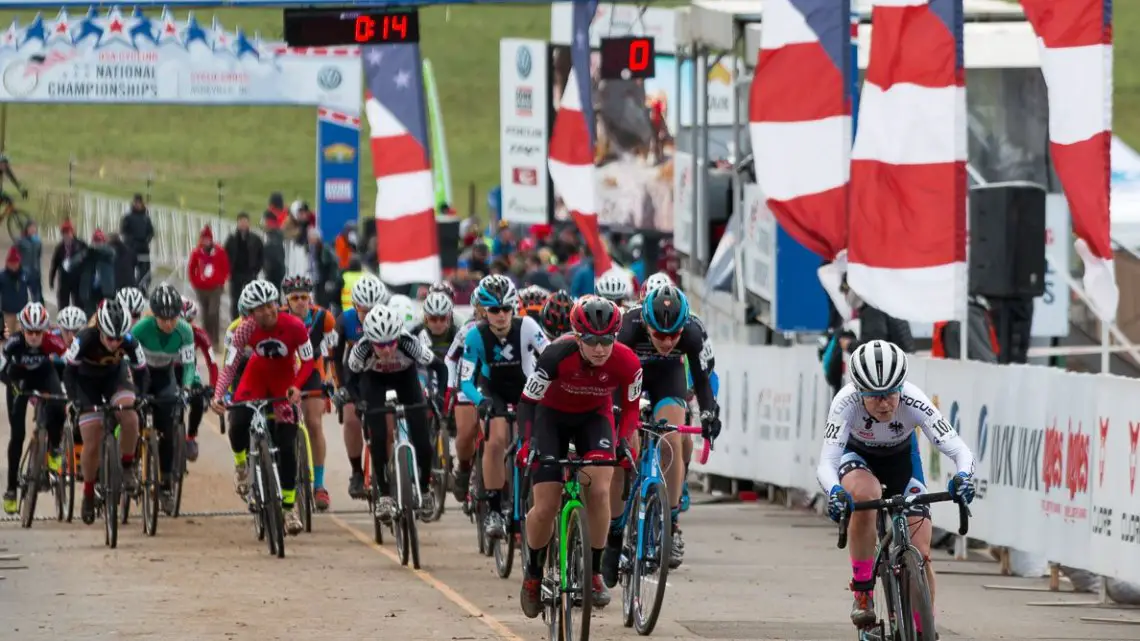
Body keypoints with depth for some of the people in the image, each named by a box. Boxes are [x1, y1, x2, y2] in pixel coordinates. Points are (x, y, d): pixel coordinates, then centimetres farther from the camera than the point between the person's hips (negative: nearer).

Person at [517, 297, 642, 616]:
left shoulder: (626, 362, -28)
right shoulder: (557, 356, -34)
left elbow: (631, 407, -9)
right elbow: (527, 402, -23)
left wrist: (623, 443, -23)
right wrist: (528, 444, -34)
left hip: (594, 418, 1)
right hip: (552, 416, -1)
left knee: (599, 491, -24)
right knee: (545, 507, -8)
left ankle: (595, 573, -9)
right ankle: (533, 574, 18)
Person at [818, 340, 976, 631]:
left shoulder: (913, 401, -35)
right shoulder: (846, 402, -36)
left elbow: (959, 449, -39)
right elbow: (826, 463, -41)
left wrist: (963, 476, -61)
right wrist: (835, 492, -62)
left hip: (901, 458, 1)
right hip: (857, 456, -1)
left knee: (920, 555, -10)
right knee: (865, 494, -37)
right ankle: (862, 592, -20)